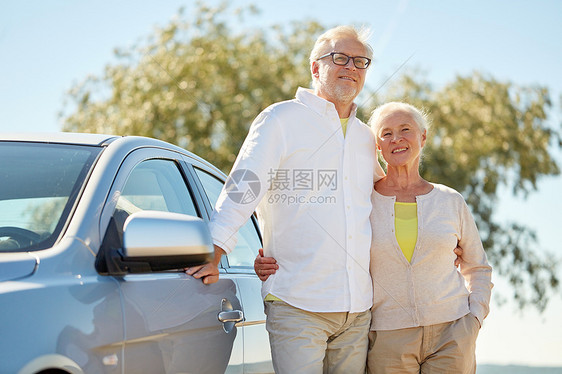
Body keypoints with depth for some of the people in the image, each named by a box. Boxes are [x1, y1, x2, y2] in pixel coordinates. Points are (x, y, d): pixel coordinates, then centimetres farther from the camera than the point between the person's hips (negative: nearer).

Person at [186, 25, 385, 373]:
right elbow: (242, 188, -7)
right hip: (297, 304, -6)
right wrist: (213, 256, -17)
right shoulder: (282, 119, 1)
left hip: (358, 307, 6)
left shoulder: (366, 138, 18)